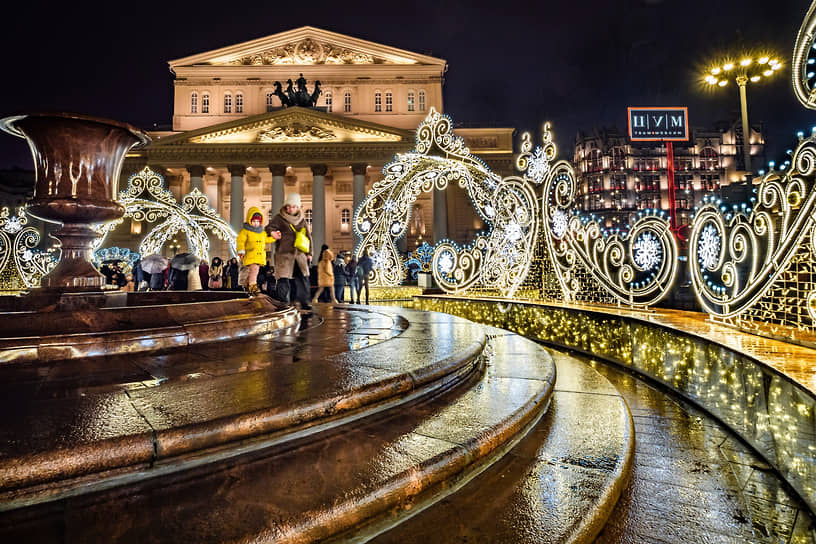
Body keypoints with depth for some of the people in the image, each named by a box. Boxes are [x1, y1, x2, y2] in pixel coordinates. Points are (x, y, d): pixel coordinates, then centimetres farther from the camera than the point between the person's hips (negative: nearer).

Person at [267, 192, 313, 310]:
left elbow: (308, 236, 17)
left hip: (300, 254, 3)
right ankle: (284, 303, 5)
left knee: (303, 278, 2)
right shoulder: (279, 218, 2)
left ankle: (304, 302, 11)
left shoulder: (302, 220, 12)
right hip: (284, 254, -3)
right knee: (284, 279, -4)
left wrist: (309, 253, 13)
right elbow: (269, 228, 4)